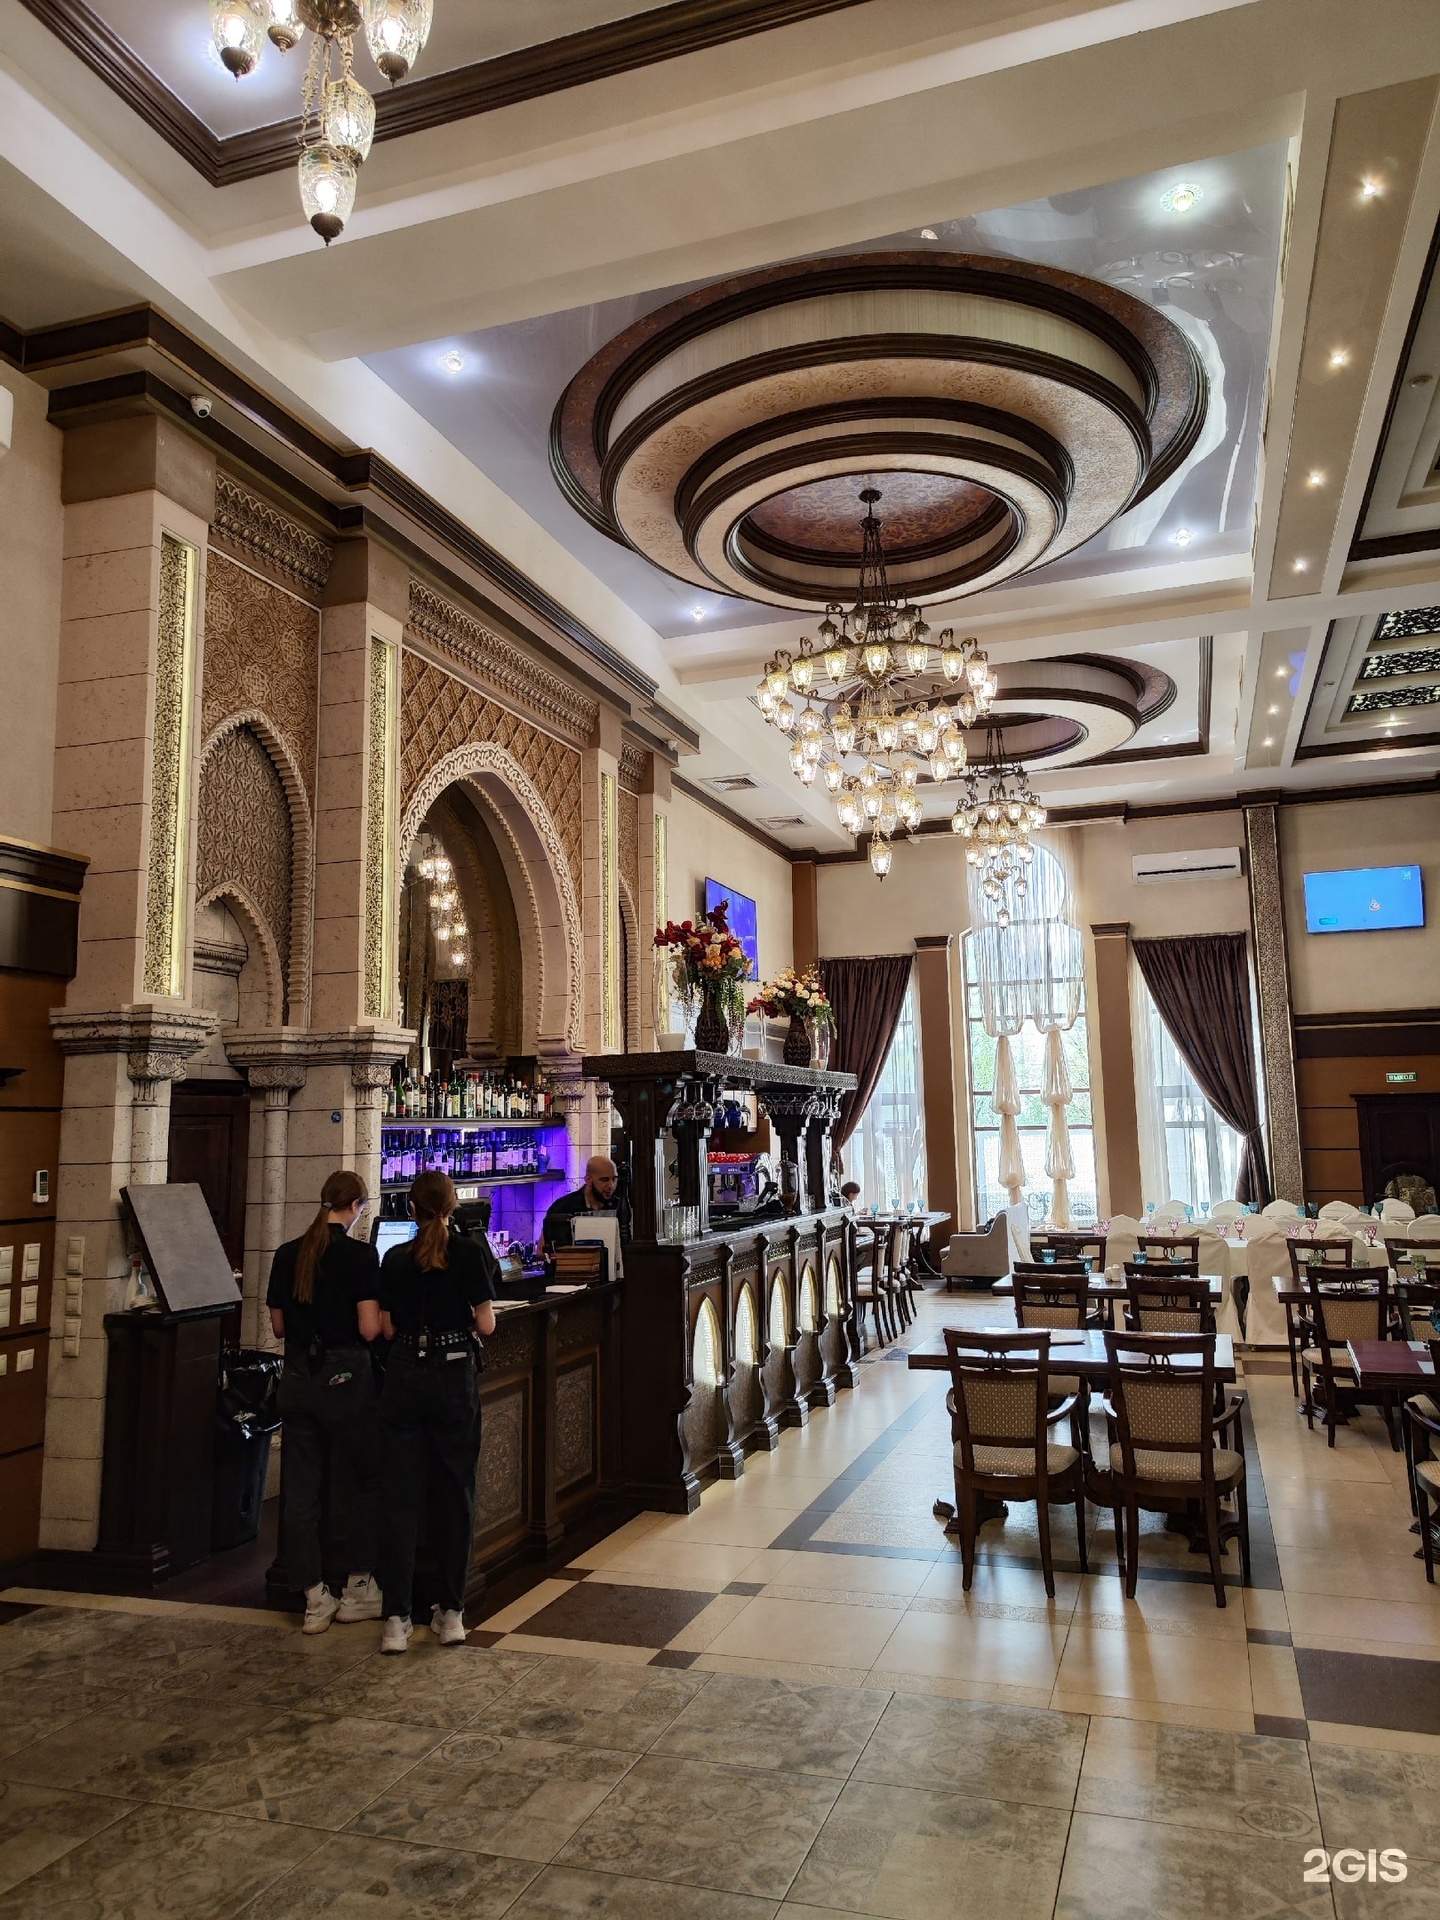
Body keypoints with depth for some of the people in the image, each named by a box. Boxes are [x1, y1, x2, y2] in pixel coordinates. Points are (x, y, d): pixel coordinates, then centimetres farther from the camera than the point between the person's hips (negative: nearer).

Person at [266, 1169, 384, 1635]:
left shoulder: (287, 1254, 4)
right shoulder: (360, 1255, -12)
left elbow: (278, 1326, 10)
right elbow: (369, 1329, -15)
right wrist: (388, 1317, 6)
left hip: (297, 1379, 5)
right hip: (344, 1378, -5)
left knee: (301, 1490, 9)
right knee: (370, 1479, 14)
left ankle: (315, 1600, 15)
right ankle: (358, 1588, 18)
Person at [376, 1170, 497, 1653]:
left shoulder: (395, 1259, 1)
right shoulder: (471, 1251, -6)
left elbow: (387, 1328, 3)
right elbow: (486, 1324, -6)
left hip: (404, 1377, 1)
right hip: (455, 1375, -1)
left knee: (401, 1496, 5)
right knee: (454, 1495, 9)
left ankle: (397, 1619, 5)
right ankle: (452, 1613, 17)